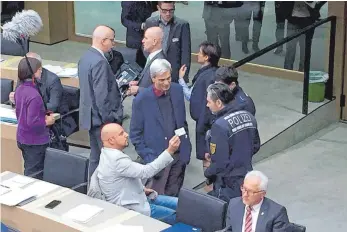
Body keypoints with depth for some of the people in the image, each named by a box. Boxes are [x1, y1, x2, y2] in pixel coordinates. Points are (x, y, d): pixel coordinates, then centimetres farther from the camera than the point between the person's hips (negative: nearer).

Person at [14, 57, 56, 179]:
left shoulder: (19, 89, 1)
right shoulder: (33, 95, -27)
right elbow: (32, 123, -28)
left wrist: (43, 116, 9)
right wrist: (47, 122, -11)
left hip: (22, 138, 9)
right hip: (35, 141, -9)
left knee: (28, 171, 21)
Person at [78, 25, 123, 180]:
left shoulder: (85, 57, 8)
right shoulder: (99, 62, -22)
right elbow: (102, 96, -24)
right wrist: (110, 120, -18)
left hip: (90, 116, 10)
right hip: (102, 119, -10)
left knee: (96, 157, 17)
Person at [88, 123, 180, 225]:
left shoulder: (109, 155, 6)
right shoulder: (117, 160, -28)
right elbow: (146, 171, -31)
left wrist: (142, 188, 11)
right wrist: (170, 151, -34)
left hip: (136, 198, 10)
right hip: (131, 209, -10)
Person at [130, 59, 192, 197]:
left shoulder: (177, 91, 1)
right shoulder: (141, 100, -11)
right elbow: (135, 134, -5)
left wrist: (187, 149, 10)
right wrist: (148, 158, -10)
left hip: (179, 156, 4)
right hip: (157, 158, -4)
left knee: (173, 197, 12)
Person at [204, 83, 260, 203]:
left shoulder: (219, 126, -23)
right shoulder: (248, 116, -1)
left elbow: (220, 163, -22)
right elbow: (255, 146, 11)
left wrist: (208, 172, -4)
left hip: (228, 185, -7)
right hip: (247, 178, 7)